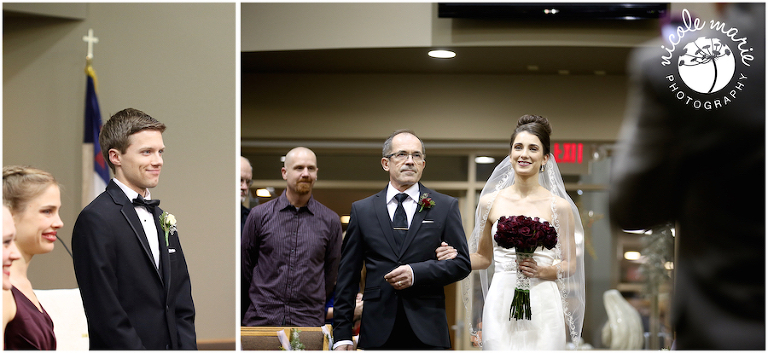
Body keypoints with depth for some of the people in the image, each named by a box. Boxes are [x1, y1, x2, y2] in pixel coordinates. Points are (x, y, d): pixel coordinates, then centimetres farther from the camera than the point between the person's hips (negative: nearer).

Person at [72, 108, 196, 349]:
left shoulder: (162, 219, 13)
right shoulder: (95, 220, -13)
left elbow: (182, 305, 11)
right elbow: (106, 315, -18)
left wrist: (187, 347, -2)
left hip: (172, 346, 7)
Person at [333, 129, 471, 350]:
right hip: (378, 333, 1)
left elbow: (461, 263, 4)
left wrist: (416, 273, -12)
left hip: (427, 332, -1)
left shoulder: (446, 207, 8)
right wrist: (342, 334, 2)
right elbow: (348, 276, 8)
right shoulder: (362, 210, 10)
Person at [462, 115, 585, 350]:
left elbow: (570, 264, 7)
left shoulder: (559, 206, 3)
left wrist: (542, 271, -12)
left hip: (542, 306, -1)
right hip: (501, 304, 1)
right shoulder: (490, 202, 8)